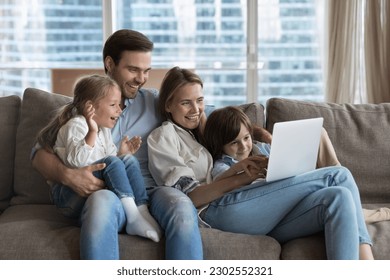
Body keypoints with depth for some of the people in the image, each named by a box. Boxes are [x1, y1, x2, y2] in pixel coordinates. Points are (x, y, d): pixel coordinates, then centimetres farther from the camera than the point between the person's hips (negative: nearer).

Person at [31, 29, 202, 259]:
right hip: (103, 193, -1)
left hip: (151, 191, 1)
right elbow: (41, 153, 8)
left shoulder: (156, 101, 21)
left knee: (182, 206, -34)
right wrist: (67, 175, -13)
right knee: (103, 201, -38)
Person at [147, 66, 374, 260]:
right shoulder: (164, 136, 9)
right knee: (339, 177, -13)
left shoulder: (199, 132, 32)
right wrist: (241, 178, -20)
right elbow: (189, 196, -6)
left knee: (339, 197, -20)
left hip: (261, 221, 7)